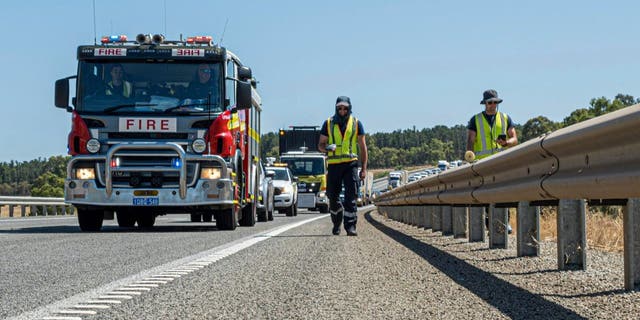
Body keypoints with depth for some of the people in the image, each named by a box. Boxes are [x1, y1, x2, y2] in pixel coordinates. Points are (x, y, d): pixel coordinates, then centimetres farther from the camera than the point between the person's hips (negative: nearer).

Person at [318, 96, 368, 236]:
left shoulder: (356, 123, 7)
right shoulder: (328, 123, 8)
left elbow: (362, 147, 10)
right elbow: (320, 145, 11)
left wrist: (364, 168, 4)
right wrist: (327, 148, -14)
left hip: (350, 163, -1)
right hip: (333, 165, 1)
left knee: (351, 196, -10)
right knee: (333, 197, 7)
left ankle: (350, 226, -11)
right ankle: (336, 223, 28)